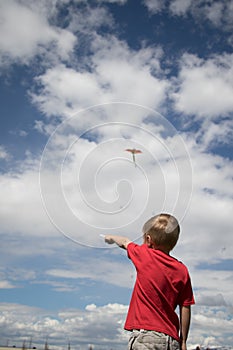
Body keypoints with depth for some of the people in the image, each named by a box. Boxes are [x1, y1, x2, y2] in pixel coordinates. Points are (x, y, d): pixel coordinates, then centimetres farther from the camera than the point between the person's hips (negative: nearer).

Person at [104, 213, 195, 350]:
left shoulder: (145, 256, -3)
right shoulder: (182, 270, 5)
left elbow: (125, 242, 19)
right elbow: (185, 309, 6)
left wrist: (112, 237, 40)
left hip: (145, 334, -5)